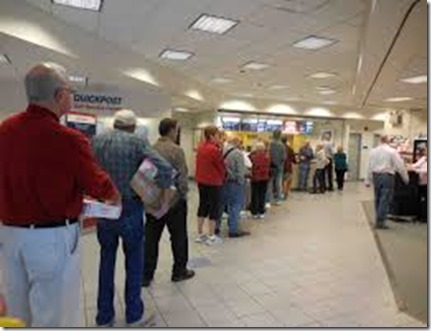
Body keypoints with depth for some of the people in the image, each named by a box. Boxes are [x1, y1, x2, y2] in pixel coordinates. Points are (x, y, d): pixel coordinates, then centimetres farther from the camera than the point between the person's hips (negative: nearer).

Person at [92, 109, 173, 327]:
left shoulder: (95, 141, 3)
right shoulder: (136, 142, -9)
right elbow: (165, 169, -18)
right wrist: (158, 193, -4)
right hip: (129, 209, -4)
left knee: (106, 260, 17)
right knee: (134, 262, 11)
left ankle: (104, 317, 27)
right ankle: (134, 315, 22)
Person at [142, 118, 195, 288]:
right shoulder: (176, 150, -14)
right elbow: (182, 177, -17)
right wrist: (184, 194, -2)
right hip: (174, 200, -5)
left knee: (151, 238, 10)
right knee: (178, 237, 11)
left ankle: (146, 275, 17)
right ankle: (179, 271, 23)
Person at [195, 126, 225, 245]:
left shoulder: (200, 148, 4)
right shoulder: (215, 150, -18)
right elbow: (221, 166, -8)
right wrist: (222, 177, 7)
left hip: (201, 181, 8)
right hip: (213, 183, -8)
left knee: (203, 206, 16)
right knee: (214, 208, 4)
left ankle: (200, 234, 23)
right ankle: (211, 236, 11)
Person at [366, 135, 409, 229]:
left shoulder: (373, 151, 5)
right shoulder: (392, 151, -7)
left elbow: (370, 166, 8)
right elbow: (400, 165, -6)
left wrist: (368, 180, 13)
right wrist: (406, 178, 5)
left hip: (376, 176, 5)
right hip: (387, 176, -5)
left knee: (377, 199, 14)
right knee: (385, 200, -2)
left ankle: (379, 219, 23)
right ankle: (380, 222, -2)